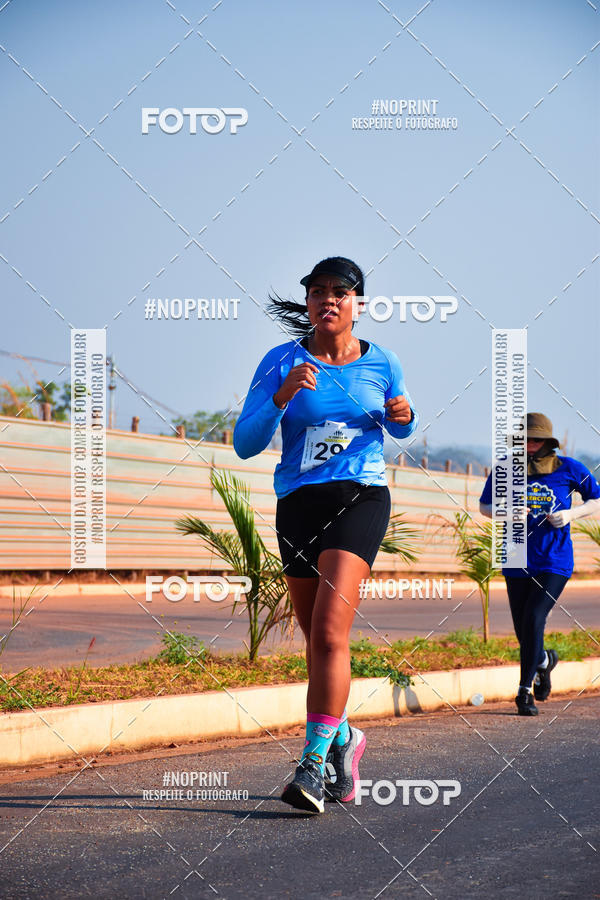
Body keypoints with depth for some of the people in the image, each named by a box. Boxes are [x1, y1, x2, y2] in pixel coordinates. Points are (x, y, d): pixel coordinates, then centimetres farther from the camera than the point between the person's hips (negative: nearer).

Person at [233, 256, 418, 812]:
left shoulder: (381, 365, 4)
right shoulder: (281, 363, 1)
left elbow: (401, 428, 22)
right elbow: (244, 444, -4)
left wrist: (403, 417, -2)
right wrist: (282, 397, -19)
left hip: (360, 499, -2)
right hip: (298, 504, 2)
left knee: (329, 632, -19)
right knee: (316, 639, 11)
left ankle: (314, 763, -19)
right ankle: (343, 737, 36)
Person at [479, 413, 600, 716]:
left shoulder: (569, 469, -2)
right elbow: (484, 506, 10)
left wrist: (571, 514, -10)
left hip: (555, 562, -2)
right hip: (517, 563, 2)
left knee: (533, 619, -17)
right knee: (523, 630, 6)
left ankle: (525, 691, -3)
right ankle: (544, 660, 42)